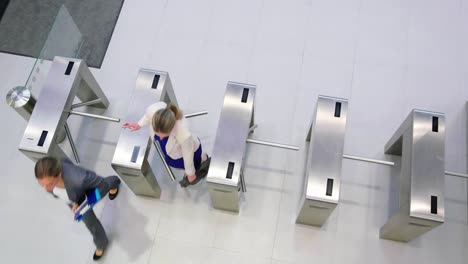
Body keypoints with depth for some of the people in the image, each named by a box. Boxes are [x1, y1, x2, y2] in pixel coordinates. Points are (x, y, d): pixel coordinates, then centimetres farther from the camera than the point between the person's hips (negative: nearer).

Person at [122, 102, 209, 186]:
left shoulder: (184, 134, -49)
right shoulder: (153, 110, -39)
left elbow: (188, 157, -26)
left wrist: (190, 174, -8)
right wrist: (139, 124, 7)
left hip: (189, 151, -4)